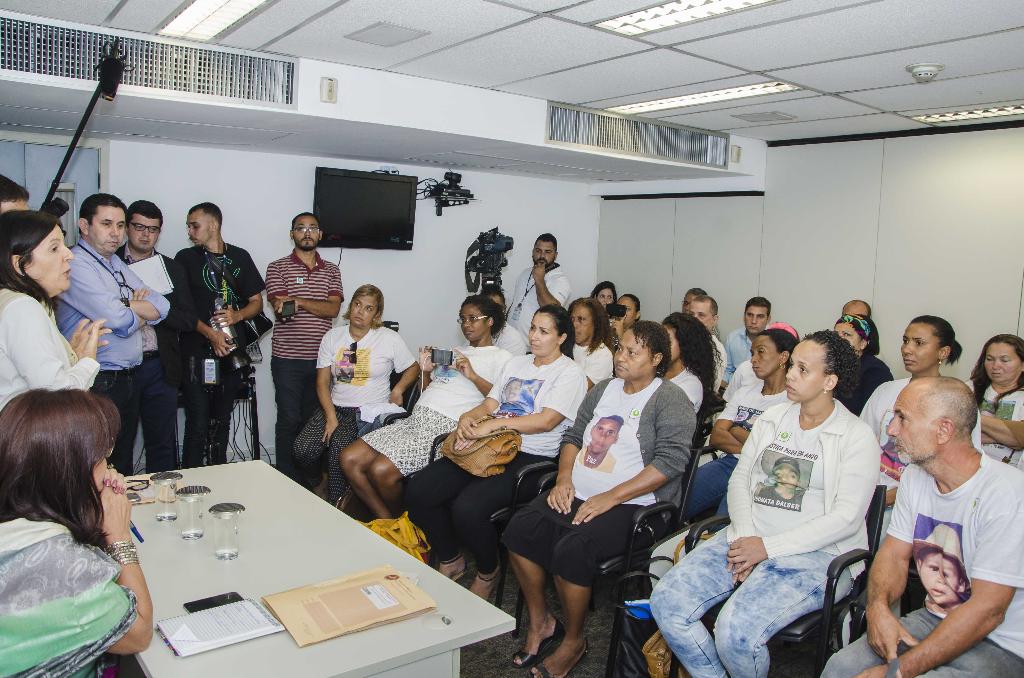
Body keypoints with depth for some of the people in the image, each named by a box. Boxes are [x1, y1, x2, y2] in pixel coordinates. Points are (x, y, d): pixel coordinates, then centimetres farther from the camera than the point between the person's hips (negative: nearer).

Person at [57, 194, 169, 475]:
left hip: (129, 377, 9)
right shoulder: (76, 265, -13)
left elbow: (162, 306, 9)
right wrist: (141, 312, -1)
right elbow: (121, 322, -22)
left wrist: (127, 307, -8)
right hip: (100, 383, -8)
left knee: (124, 463, 17)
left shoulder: (117, 263, 15)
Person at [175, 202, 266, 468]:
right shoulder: (186, 258, 3)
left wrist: (237, 315, -10)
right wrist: (210, 333, -18)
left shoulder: (240, 257, 10)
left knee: (222, 423, 12)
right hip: (197, 353, -3)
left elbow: (256, 302, 12)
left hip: (232, 353, 3)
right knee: (198, 426, -5)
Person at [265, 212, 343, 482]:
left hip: (321, 358, 3)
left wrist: (297, 301, -15)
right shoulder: (278, 268, 2)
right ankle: (287, 479, 10)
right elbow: (280, 308, -11)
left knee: (312, 419, 10)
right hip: (287, 359, -3)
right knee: (289, 420, 0)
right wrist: (317, 305, -14)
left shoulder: (331, 270, 11)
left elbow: (334, 309, -5)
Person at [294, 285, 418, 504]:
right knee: (303, 449, -19)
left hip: (370, 412, -3)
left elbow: (413, 368, 11)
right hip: (335, 406, 3)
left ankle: (336, 504, -7)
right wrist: (331, 417, -9)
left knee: (339, 448, -28)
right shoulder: (332, 337, 8)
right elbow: (322, 382, 4)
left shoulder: (390, 339, 2)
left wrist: (398, 389, -8)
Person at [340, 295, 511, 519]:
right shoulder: (453, 351, 28)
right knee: (349, 458, -8)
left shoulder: (501, 357, 6)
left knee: (382, 470, -25)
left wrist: (473, 376, -17)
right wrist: (426, 371, 11)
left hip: (445, 425, -8)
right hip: (415, 418, 8)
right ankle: (386, 521, 0)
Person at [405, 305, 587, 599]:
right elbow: (489, 404, 17)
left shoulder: (570, 373, -1)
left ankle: (487, 574, 1)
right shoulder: (516, 363, 22)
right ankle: (450, 562, 11)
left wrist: (493, 423, -18)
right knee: (418, 490, -10)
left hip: (530, 457, -7)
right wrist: (468, 417, -6)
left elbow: (546, 421, -14)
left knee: (468, 507, -30)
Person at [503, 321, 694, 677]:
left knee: (571, 550, -29)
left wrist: (610, 498, -21)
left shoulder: (670, 401, -7)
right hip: (577, 494, 7)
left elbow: (670, 462, -18)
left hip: (631, 504, -7)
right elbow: (574, 435, 19)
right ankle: (540, 621, 7)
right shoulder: (604, 389, 16)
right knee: (519, 528, -14)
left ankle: (573, 640, -1)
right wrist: (564, 478, 0)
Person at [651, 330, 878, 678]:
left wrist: (768, 547, -14)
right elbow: (739, 479, 11)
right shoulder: (772, 418, 14)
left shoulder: (856, 436, -3)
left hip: (814, 553, -5)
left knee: (736, 631, -29)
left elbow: (847, 516, -11)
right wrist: (743, 537, -7)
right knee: (666, 601, -14)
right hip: (748, 538, 6)